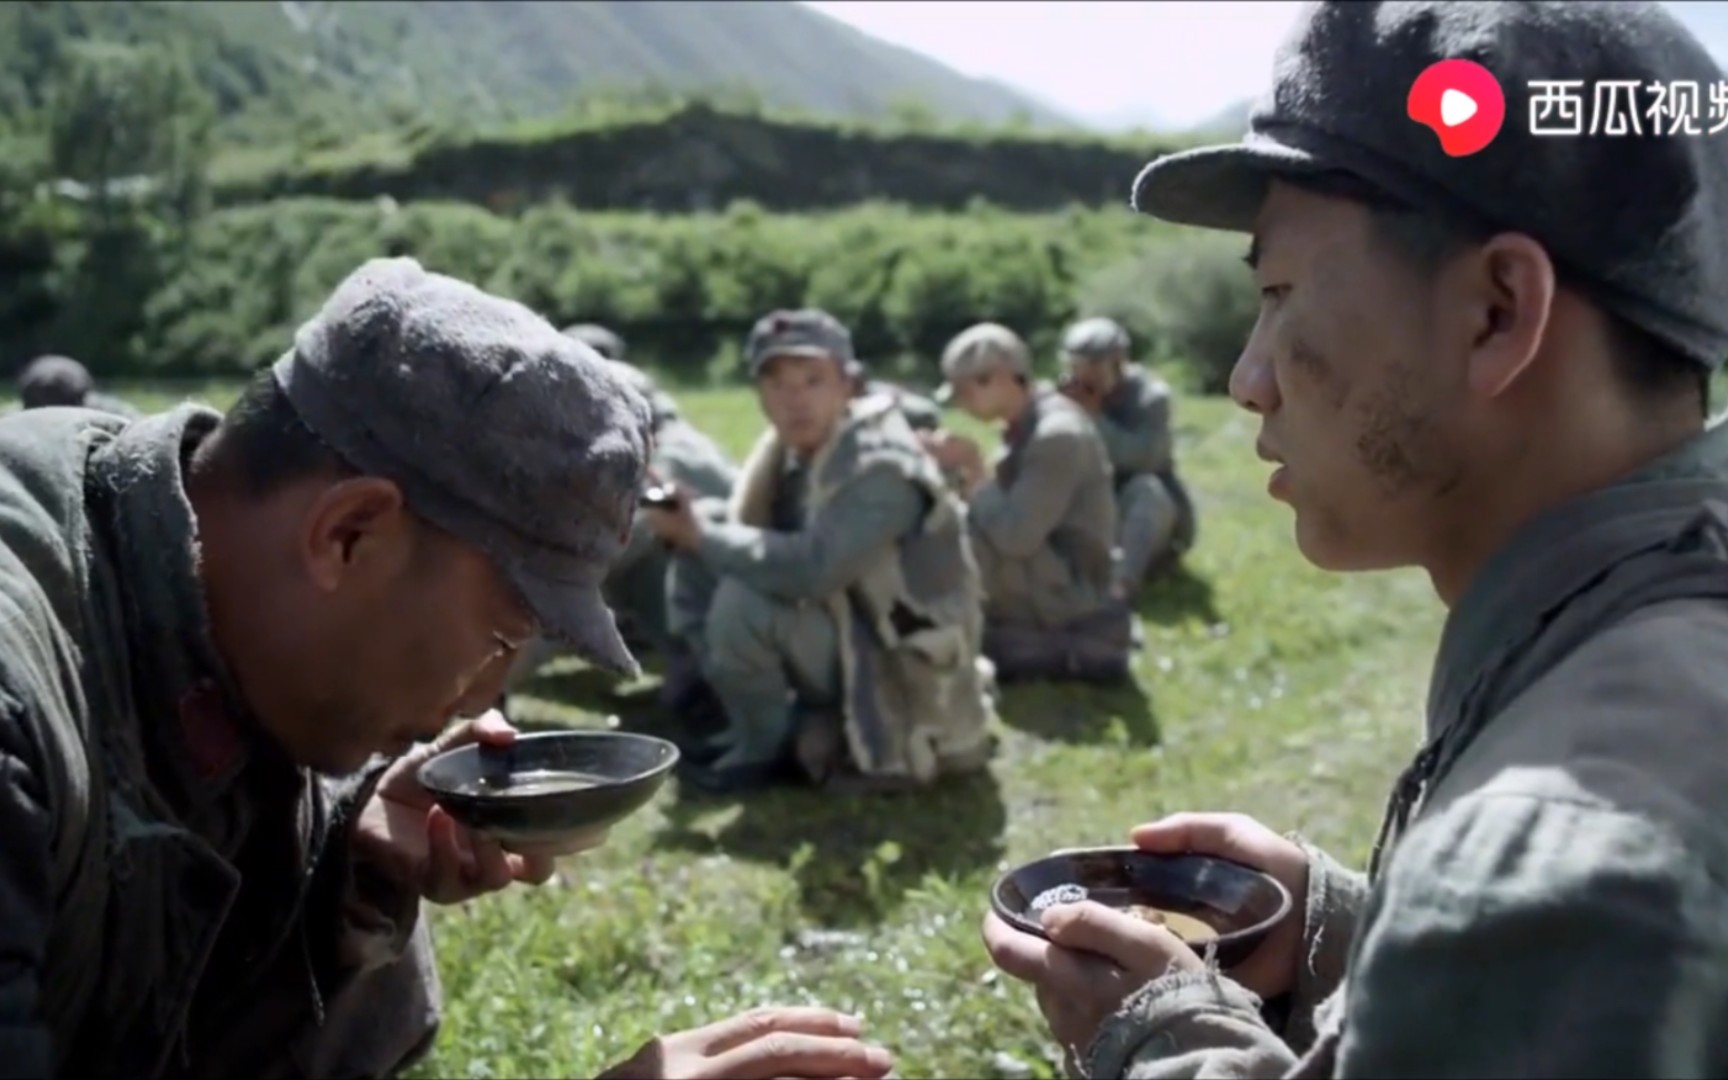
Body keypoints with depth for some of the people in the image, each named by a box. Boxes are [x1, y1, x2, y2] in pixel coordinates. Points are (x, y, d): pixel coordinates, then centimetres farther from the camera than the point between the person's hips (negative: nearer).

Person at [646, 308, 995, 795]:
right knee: (697, 570, 3)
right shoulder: (789, 451, 2)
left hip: (902, 678, -8)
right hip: (845, 635, 9)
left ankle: (764, 746, -2)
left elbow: (811, 570, -37)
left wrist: (700, 536, -26)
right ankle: (778, 725, 9)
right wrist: (688, 526, -21)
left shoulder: (882, 468, -24)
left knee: (743, 604, -28)